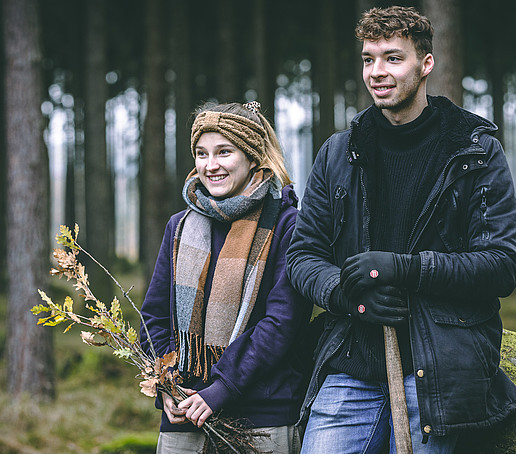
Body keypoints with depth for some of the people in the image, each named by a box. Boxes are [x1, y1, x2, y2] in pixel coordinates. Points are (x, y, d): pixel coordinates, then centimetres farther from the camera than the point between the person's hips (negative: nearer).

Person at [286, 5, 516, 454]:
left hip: (437, 374, -2)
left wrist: (404, 268, -16)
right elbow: (302, 254, 12)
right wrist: (345, 293, -10)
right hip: (349, 369, 3)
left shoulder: (477, 151, 3)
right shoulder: (339, 153, 12)